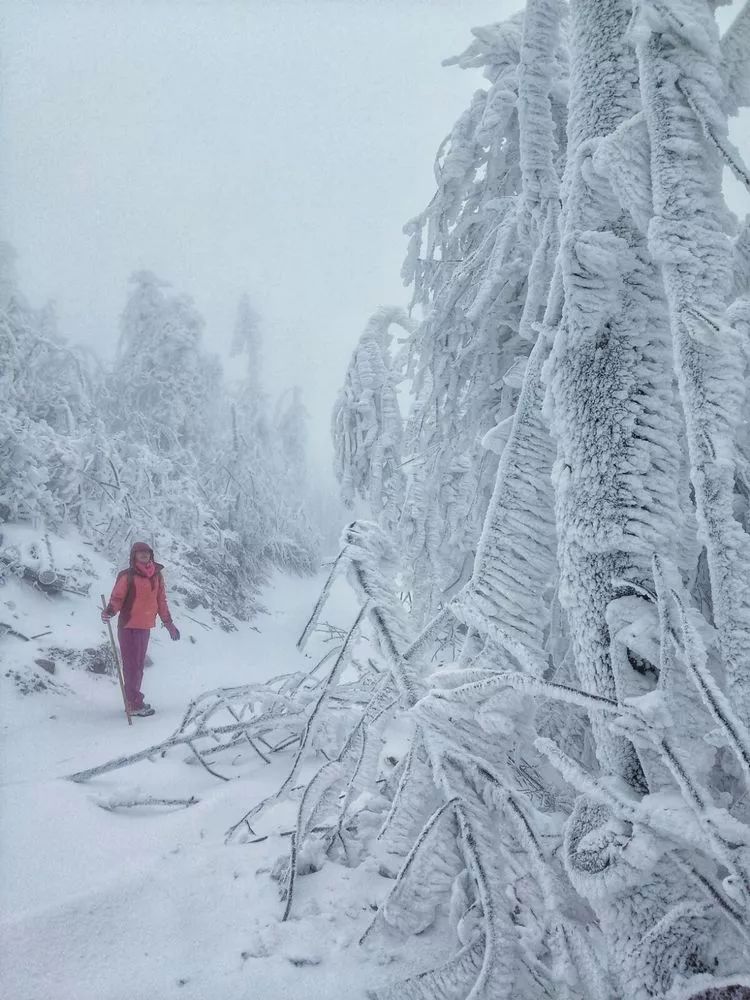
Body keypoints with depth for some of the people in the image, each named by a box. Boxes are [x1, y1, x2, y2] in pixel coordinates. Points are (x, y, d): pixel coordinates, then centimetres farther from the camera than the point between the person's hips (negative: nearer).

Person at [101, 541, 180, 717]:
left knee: (139, 664, 13)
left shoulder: (156, 575, 9)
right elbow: (117, 598, -7)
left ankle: (133, 701, 23)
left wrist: (169, 623, 19)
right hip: (129, 626, -6)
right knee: (132, 665, -3)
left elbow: (161, 600, 16)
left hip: (145, 626, 6)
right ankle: (134, 704, 3)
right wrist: (109, 611, -28)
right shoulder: (127, 576, -7)